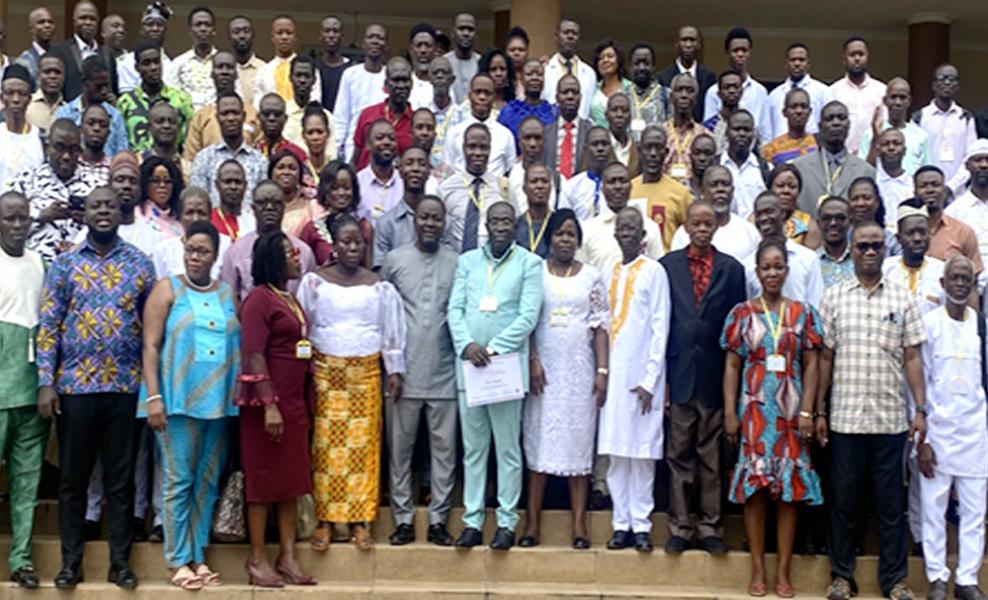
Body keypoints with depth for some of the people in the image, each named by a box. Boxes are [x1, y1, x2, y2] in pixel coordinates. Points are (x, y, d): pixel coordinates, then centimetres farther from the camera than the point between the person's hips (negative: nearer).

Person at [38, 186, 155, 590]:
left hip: (126, 386, 0)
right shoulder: (64, 264, 4)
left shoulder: (140, 263, 5)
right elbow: (48, 326, 1)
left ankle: (120, 561, 14)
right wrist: (45, 382, -6)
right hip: (74, 386, 0)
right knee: (73, 478, 8)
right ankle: (70, 561, 17)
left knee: (120, 479, 6)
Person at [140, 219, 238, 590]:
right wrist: (153, 397, -13)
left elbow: (239, 347, 14)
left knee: (207, 482, 8)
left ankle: (198, 556, 17)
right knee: (179, 482, -2)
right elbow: (151, 346, -4)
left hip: (218, 401, 4)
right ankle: (178, 560, 6)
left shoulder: (228, 294, 12)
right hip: (178, 399, -4)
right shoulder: (168, 289, 2)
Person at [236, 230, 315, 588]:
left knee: (292, 480, 9)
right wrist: (269, 405, -22)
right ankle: (257, 559, 9)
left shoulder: (291, 299, 14)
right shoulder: (260, 298, -10)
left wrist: (306, 403, 14)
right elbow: (253, 356, -17)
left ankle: (287, 557, 16)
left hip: (295, 401, 8)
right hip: (268, 401, -8)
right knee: (263, 479, 1)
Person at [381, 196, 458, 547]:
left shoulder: (456, 264, 4)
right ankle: (403, 519, 14)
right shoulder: (394, 261, 3)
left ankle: (438, 520, 12)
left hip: (443, 373, 0)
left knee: (444, 447, 3)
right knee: (400, 447, 5)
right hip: (404, 371, 0)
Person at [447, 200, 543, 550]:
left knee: (508, 449, 1)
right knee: (473, 448, 7)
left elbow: (528, 315, -6)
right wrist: (466, 344, -11)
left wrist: (493, 349, -13)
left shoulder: (529, 263, 3)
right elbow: (455, 308, 6)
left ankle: (507, 523, 6)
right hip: (468, 363, 3)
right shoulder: (467, 261, 13)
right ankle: (472, 521, 12)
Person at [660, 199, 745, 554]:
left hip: (715, 375, 0)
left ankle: (709, 528, 13)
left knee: (712, 456, 5)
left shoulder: (732, 269, 6)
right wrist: (661, 373, -2)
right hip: (679, 373, 0)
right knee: (680, 455, 4)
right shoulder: (668, 265, 6)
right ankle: (679, 528, 11)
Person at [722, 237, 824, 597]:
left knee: (789, 489, 2)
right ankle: (758, 571, 9)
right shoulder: (742, 313, 4)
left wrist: (807, 411, -5)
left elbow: (811, 365, 3)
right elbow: (732, 367, 3)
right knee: (754, 487, 1)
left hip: (790, 411, 1)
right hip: (754, 410, 0)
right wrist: (729, 413, -3)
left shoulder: (803, 313, 6)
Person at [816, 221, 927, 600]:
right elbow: (825, 357, 4)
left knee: (891, 502, 6)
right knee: (843, 500, 6)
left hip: (891, 418, 0)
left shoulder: (902, 299, 5)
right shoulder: (834, 298, 4)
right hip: (845, 417, 0)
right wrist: (819, 411, 2)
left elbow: (912, 358, 4)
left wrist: (921, 409, -2)